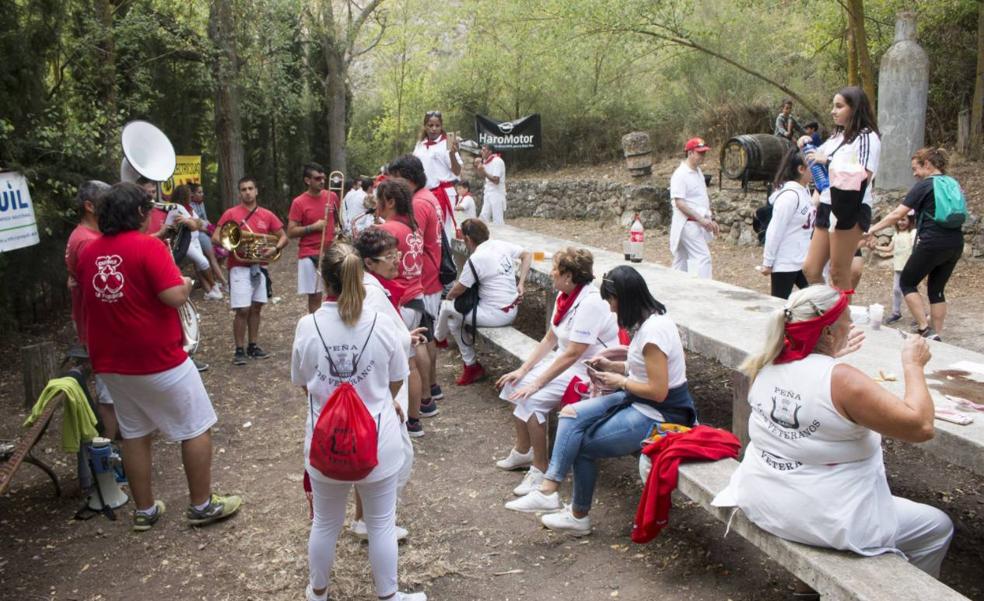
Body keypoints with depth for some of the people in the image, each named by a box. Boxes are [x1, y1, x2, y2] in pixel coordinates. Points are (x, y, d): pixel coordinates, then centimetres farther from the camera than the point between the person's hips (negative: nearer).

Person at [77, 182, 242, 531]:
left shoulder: (87, 254, 5)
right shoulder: (148, 246, -16)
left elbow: (88, 299, 19)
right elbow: (175, 297, -24)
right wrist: (186, 283, -5)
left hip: (110, 362, 7)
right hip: (158, 359, -7)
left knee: (134, 434, 17)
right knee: (196, 428, 7)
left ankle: (144, 511, 25)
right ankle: (202, 505, 14)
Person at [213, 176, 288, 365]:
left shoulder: (267, 215, 6)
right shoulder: (231, 213, -3)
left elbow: (283, 237, 8)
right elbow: (215, 237, -5)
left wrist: (274, 249, -12)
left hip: (259, 267, 4)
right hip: (240, 268, -4)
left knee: (256, 308, 11)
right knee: (243, 310, -8)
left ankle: (253, 346, 21)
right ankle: (239, 350, 3)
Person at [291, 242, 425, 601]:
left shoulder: (307, 327, -14)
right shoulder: (382, 325, -14)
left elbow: (301, 384, 1)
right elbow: (396, 381, 0)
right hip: (378, 443, -1)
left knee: (325, 524, 22)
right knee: (381, 524, 18)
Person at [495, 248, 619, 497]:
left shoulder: (591, 303, -26)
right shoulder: (565, 296, 3)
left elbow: (572, 354, -28)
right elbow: (550, 339, 8)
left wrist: (537, 383, -25)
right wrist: (523, 370, 1)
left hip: (590, 371, -10)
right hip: (565, 360, 10)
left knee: (532, 399, -23)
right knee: (515, 384, 4)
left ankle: (540, 468, -9)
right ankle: (523, 450, 18)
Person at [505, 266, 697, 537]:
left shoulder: (652, 330, -25)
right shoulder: (649, 319, 6)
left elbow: (658, 391, -25)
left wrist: (620, 381, -11)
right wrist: (613, 366, 5)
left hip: (659, 415, -10)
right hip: (638, 402, 10)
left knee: (584, 445, -4)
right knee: (571, 413, -5)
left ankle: (579, 516, 17)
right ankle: (548, 489, -9)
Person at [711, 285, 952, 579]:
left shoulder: (766, 366, -4)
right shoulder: (842, 380, -25)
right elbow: (921, 427, -23)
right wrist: (913, 365, -11)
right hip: (823, 522, -7)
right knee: (938, 527, 15)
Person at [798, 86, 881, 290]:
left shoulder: (867, 137, -8)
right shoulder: (837, 135, 17)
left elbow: (864, 176, -19)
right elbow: (816, 158, 33)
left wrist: (829, 162, -18)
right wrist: (807, 145, 12)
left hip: (850, 210, -8)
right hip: (828, 207, 8)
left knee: (839, 274, -2)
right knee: (810, 269, 8)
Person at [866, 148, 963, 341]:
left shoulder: (925, 185, -7)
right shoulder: (954, 184, 14)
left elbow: (897, 214, -12)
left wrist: (871, 229, -8)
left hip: (933, 244, -7)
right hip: (955, 245, 7)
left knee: (907, 283, 7)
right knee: (937, 289, 15)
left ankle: (926, 330, -5)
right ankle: (936, 336, 13)